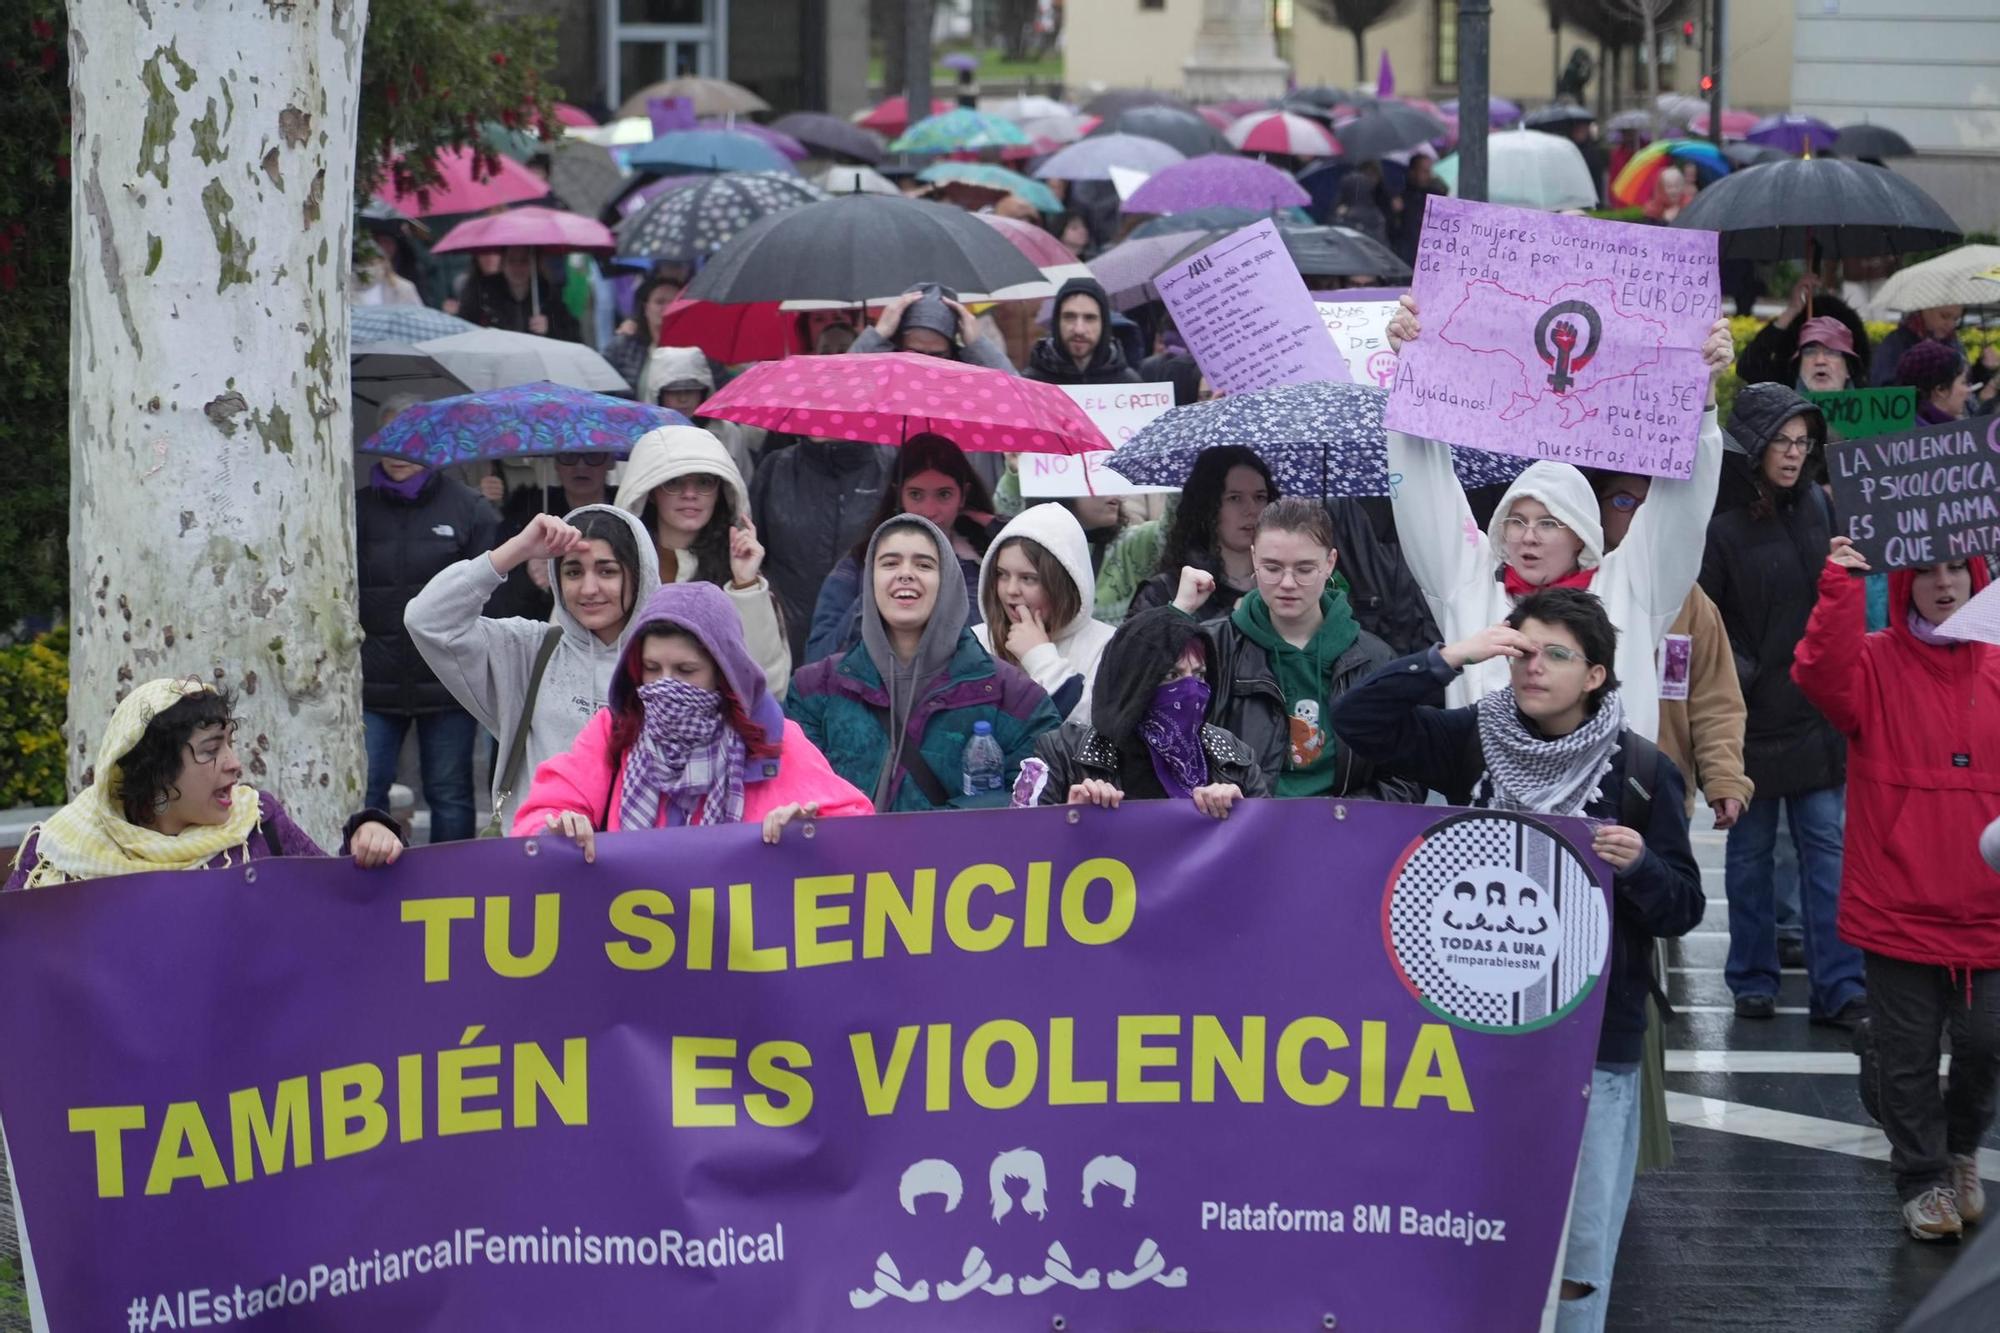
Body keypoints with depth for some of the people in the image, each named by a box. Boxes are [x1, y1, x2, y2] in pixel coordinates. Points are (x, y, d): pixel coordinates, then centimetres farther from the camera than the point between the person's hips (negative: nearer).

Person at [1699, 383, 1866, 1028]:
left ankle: (1839, 988, 3)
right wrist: (1738, 675, -17)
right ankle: (1754, 980, 20)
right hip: (1752, 715, -4)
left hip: (1815, 712, 4)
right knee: (1750, 849, 9)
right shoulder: (1719, 523, -12)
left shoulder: (1816, 506, 5)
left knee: (1826, 846, 2)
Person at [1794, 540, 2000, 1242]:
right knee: (1907, 1051, 6)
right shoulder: (1875, 664, -4)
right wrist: (1840, 587, -32)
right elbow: (1821, 673, -26)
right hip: (1898, 909, -2)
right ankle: (1923, 1177, 24)